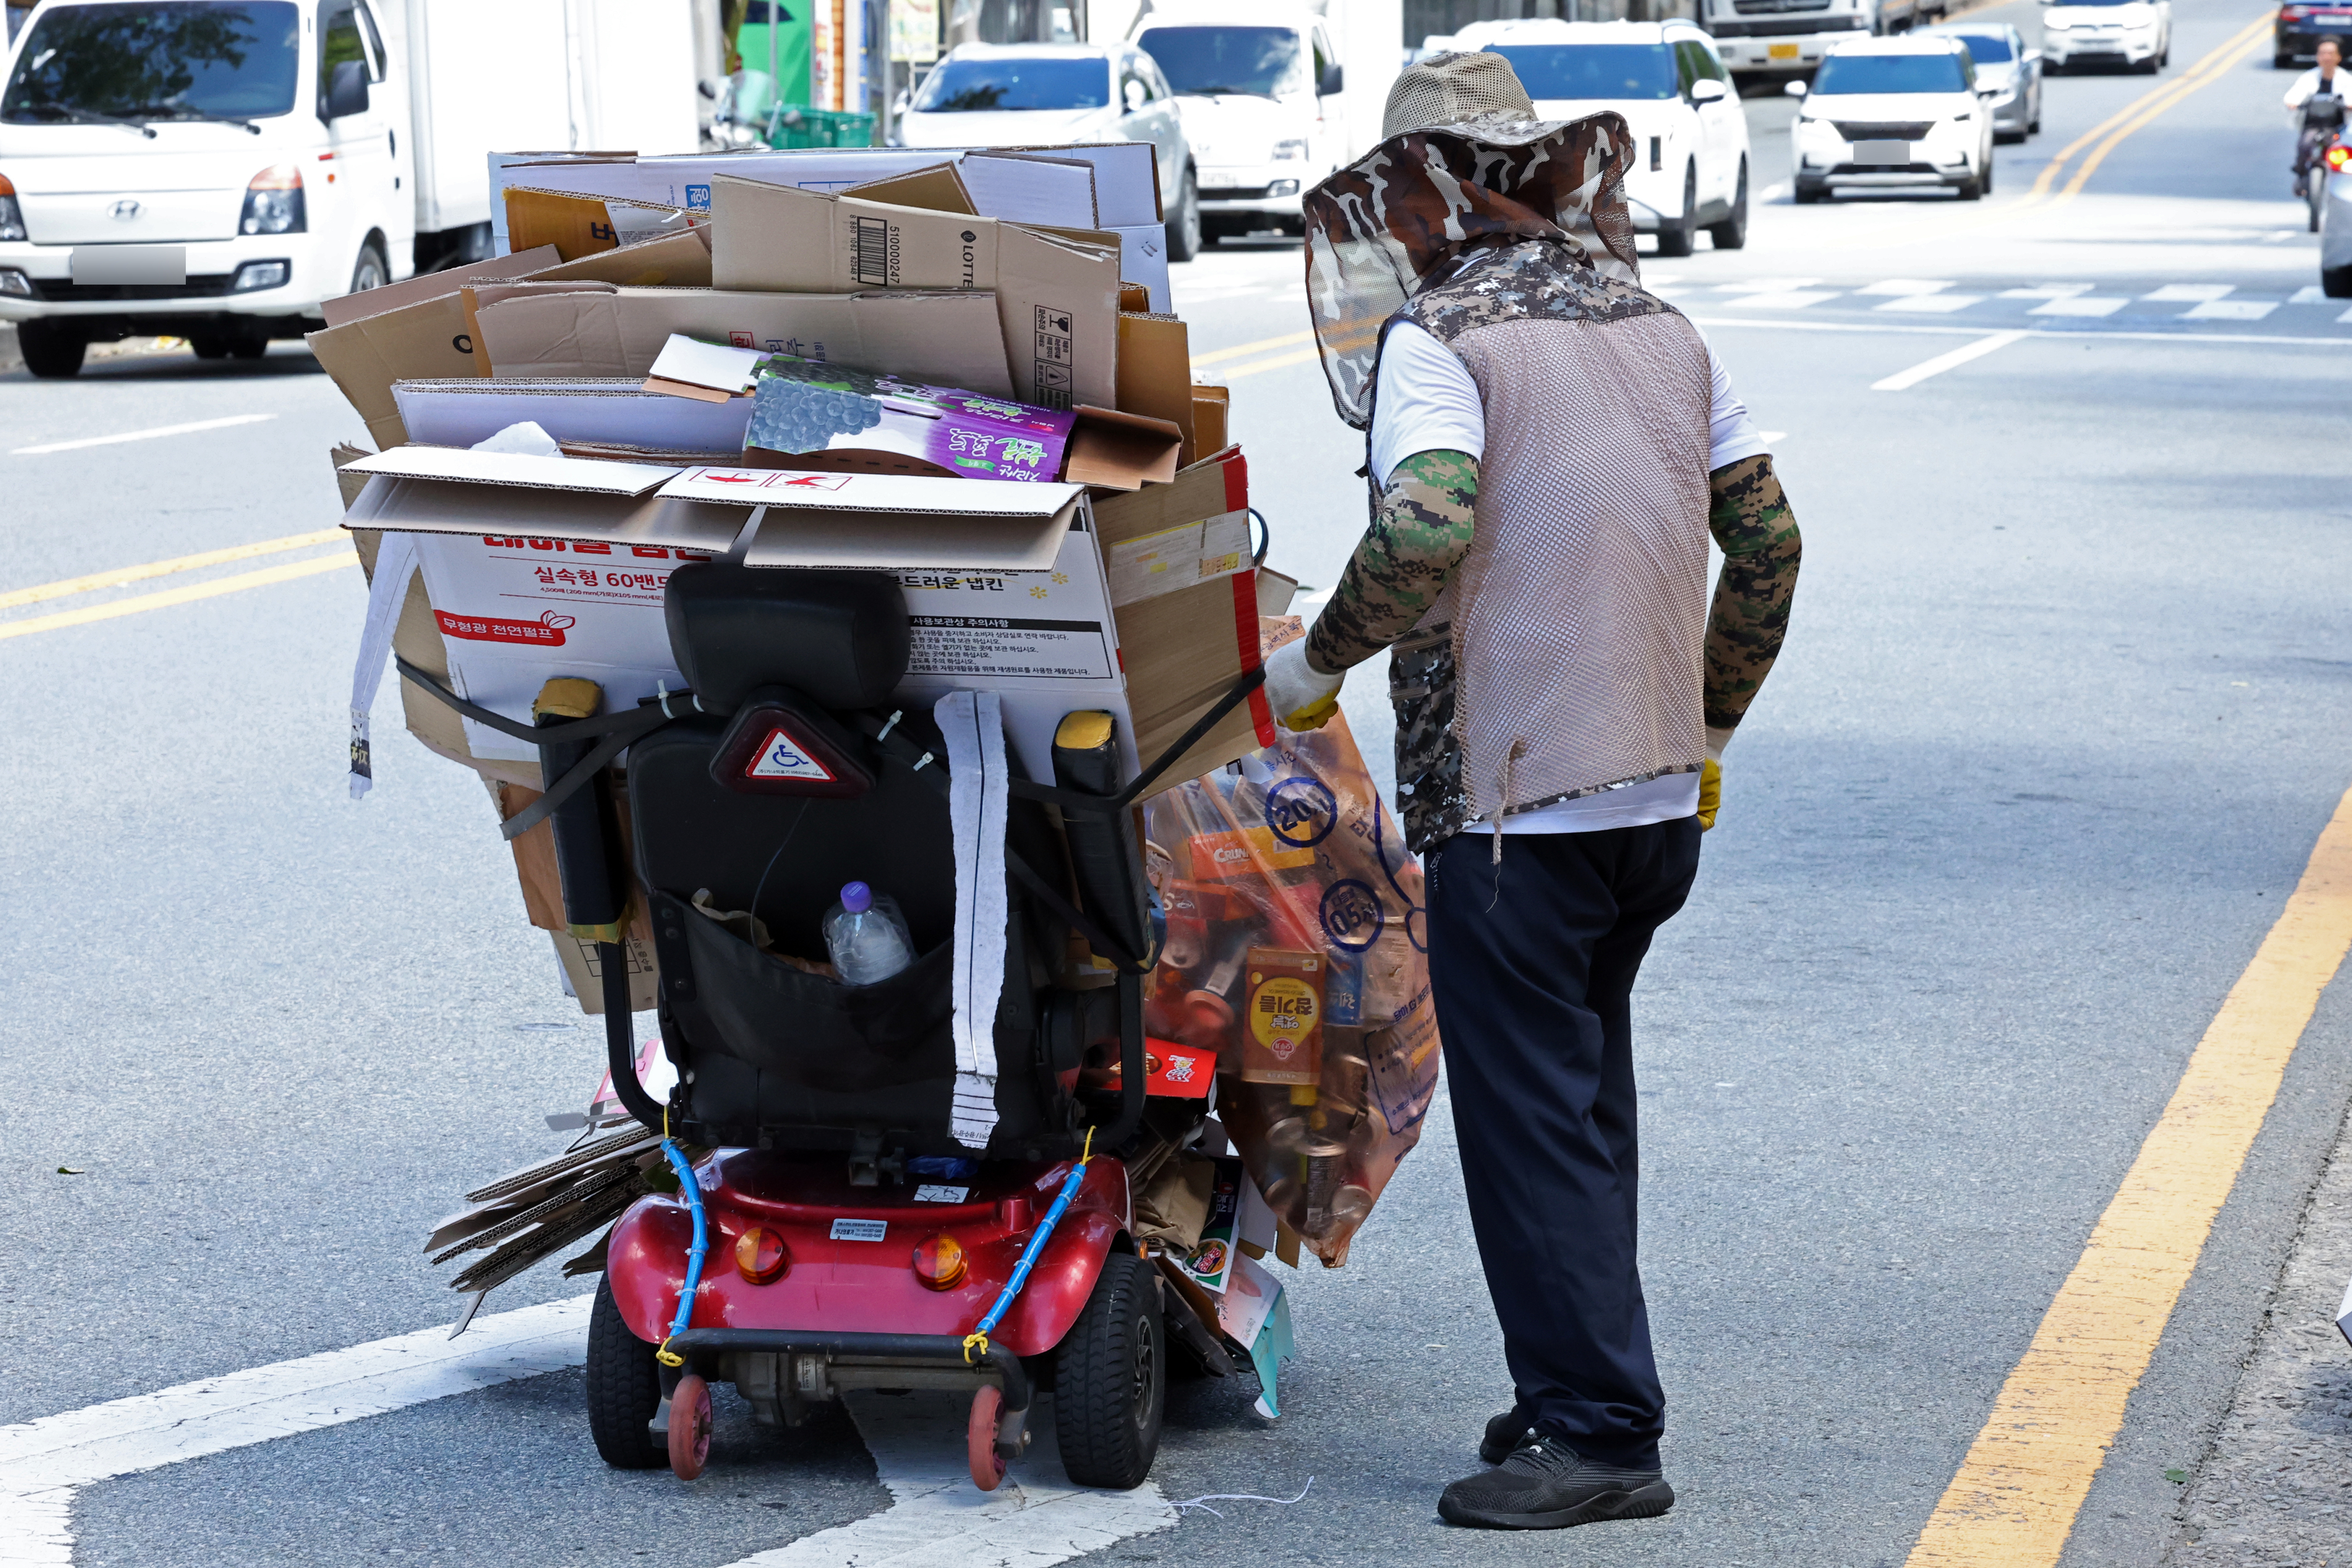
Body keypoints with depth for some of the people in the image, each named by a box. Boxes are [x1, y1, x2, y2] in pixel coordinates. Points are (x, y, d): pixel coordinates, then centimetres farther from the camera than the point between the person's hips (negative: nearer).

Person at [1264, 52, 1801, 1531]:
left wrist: (1319, 659, -10)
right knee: (1589, 1099, 19)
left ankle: (1599, 1433, -1)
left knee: (1531, 1118, -1)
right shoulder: (1661, 328, 11)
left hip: (1515, 804, -7)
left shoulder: (1436, 336, -10)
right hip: (1659, 796, 7)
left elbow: (1428, 525, -26)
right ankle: (1579, 1390, 26)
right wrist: (1707, 727, 24)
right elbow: (1767, 538, 13)